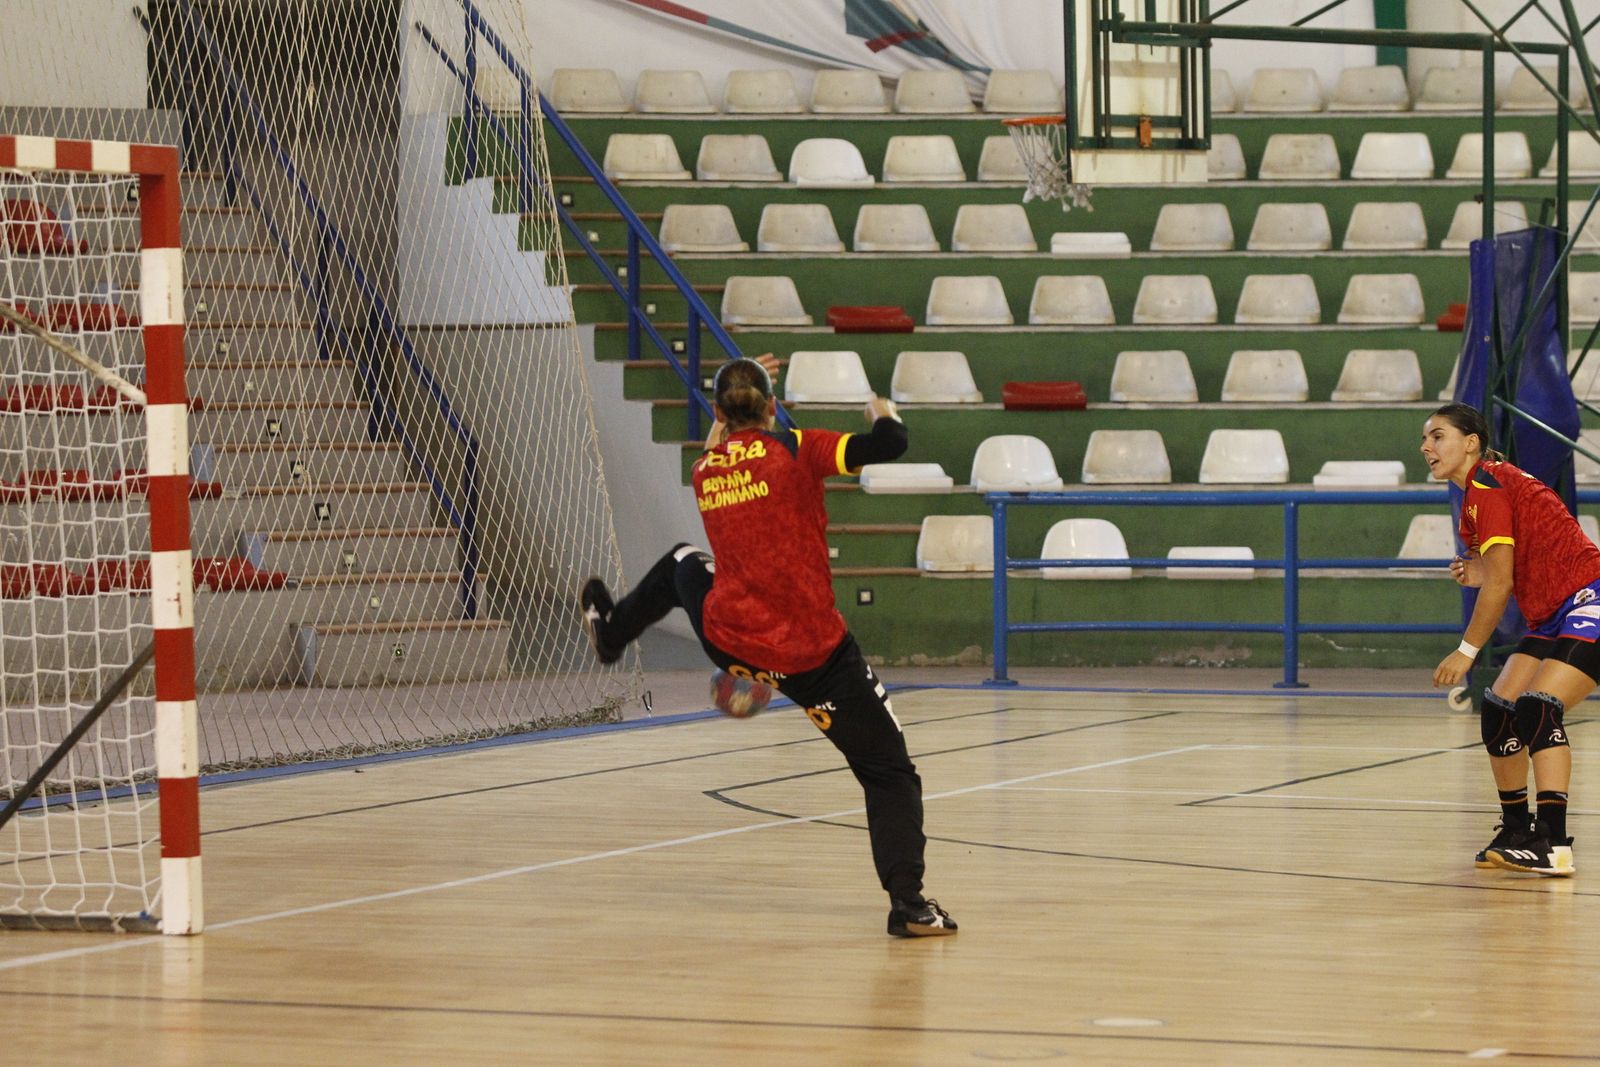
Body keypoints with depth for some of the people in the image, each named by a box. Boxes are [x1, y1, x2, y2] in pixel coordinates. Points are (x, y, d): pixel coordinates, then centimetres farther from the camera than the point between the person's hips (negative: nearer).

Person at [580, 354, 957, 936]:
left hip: (726, 640, 4)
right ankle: (907, 900, -12)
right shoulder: (794, 450, -9)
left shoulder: (704, 470, 7)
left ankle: (611, 629, 66)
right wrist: (882, 412, 4)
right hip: (814, 653, -4)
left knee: (681, 565, 38)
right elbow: (890, 445, -18)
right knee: (889, 773, 4)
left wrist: (729, 409, 42)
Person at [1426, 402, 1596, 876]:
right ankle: (1518, 833, 18)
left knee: (1537, 707, -23)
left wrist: (1467, 651, -10)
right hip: (1555, 615, 10)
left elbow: (1500, 584, -18)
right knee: (1499, 708, 7)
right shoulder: (1480, 491, 16)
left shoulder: (1486, 487, -14)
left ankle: (1554, 845, -26)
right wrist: (1481, 574, 4)